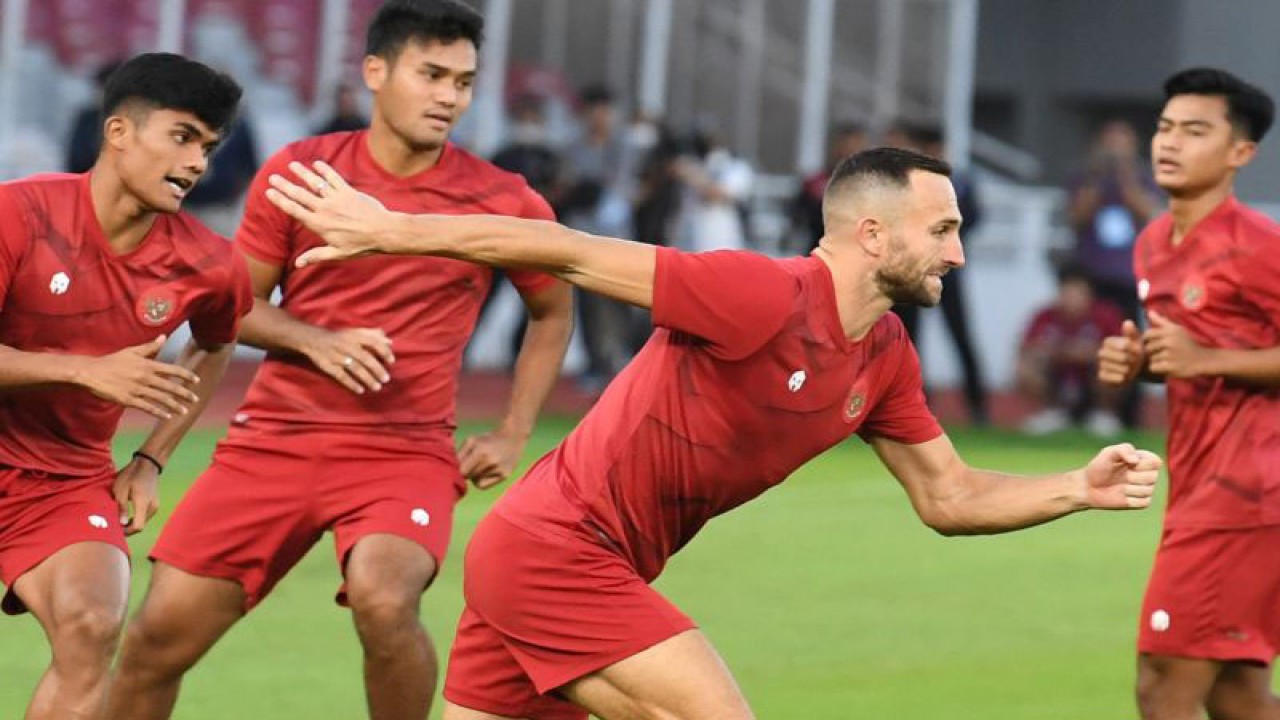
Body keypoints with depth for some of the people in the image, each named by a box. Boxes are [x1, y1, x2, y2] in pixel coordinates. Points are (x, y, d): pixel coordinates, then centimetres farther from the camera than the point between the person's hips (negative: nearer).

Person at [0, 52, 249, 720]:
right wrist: (88, 372, -24)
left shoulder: (208, 268, -3)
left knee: (90, 627, -22)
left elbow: (215, 348, 20)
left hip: (69, 480, 3)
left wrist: (151, 459, 12)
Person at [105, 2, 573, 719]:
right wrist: (315, 341, -12)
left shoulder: (504, 202, -1)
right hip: (276, 437, 2)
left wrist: (512, 437, 7)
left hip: (407, 450, -2)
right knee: (162, 632, -3)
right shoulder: (298, 172, 0)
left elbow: (554, 312, 16)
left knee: (383, 600, -32)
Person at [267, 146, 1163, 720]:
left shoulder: (885, 358, 5)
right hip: (555, 550, -9)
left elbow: (950, 498, 12)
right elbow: (567, 253, -19)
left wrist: (1079, 489, -4)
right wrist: (389, 230, -16)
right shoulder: (763, 297, -22)